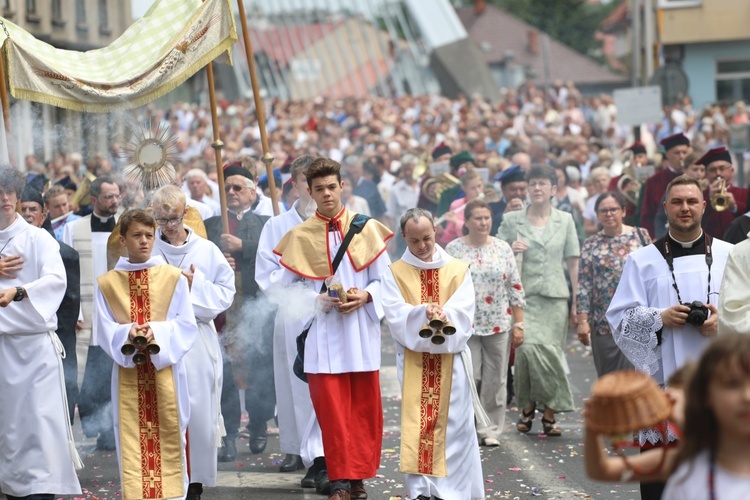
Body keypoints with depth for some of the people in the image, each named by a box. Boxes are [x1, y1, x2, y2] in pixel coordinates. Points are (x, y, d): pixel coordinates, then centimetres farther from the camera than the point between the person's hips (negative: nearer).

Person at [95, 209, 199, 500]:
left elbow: (187, 327, 0)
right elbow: (106, 333, 2)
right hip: (128, 374, 1)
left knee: (169, 439, 0)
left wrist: (158, 333, -18)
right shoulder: (107, 283, 5)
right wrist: (128, 334, -19)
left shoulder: (173, 277, 3)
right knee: (133, 443, -1)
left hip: (167, 370, -1)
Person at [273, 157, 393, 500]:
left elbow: (384, 279, 5)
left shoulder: (367, 228, 2)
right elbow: (285, 288, 3)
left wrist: (365, 296, -14)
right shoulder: (299, 236, 2)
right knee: (331, 409, -2)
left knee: (364, 408, 5)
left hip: (361, 332, 1)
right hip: (322, 334, -1)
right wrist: (316, 300, -13)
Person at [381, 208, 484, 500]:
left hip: (451, 361, 0)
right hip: (414, 362, 0)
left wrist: (443, 317, -25)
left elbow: (463, 312, -5)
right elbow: (396, 314, -7)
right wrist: (423, 313, -25)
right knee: (416, 425, -5)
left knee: (453, 425, -1)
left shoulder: (458, 269, 7)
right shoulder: (395, 273, 6)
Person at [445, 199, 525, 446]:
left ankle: (491, 430, 14)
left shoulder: (503, 248, 6)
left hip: (499, 324, 2)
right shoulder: (453, 249, 1)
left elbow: (515, 288, 7)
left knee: (495, 380, 4)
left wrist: (518, 324, 3)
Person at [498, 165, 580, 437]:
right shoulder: (512, 220, 7)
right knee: (527, 348, -16)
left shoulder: (565, 220, 10)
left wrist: (576, 300, 4)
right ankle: (527, 407, 1)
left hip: (555, 296, 1)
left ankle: (550, 414, 3)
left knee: (550, 351, -5)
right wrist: (511, 250, -10)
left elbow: (573, 262, 9)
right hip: (523, 294, -1)